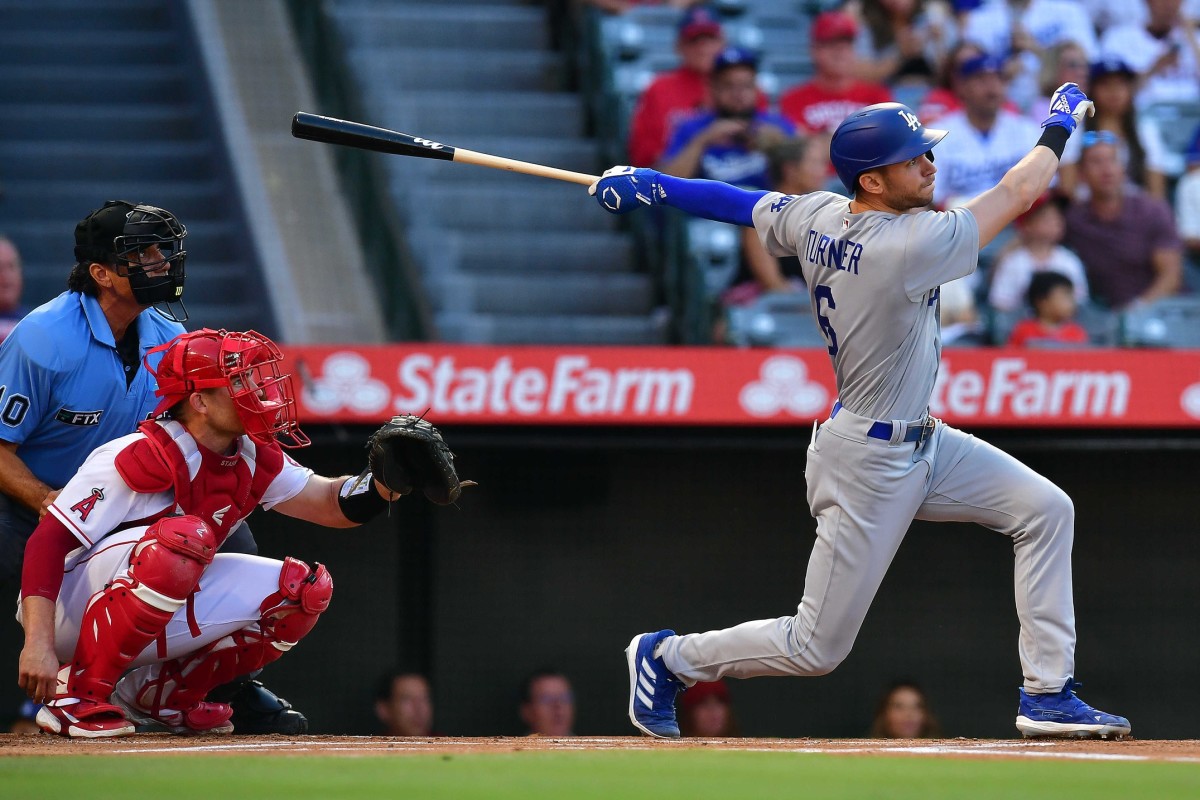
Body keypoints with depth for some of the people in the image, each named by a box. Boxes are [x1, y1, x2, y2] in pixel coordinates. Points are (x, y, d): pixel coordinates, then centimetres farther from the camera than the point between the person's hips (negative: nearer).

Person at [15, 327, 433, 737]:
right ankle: (77, 693, -26)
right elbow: (48, 540, -26)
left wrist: (385, 483, -19)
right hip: (70, 609, -8)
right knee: (186, 537, -36)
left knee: (304, 589, -1)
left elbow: (331, 503, 5)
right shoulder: (142, 456, -24)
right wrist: (38, 643, -34)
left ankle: (161, 693, 6)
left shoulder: (255, 462, 1)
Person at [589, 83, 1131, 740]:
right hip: (868, 462, -10)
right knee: (816, 648, 2)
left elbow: (740, 202, 10)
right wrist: (1058, 129, 0)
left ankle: (1048, 693, 8)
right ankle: (668, 659, 20)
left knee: (1044, 510, 4)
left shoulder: (814, 218, -6)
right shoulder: (910, 246, -27)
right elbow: (1018, 193, -17)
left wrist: (656, 185, 25)